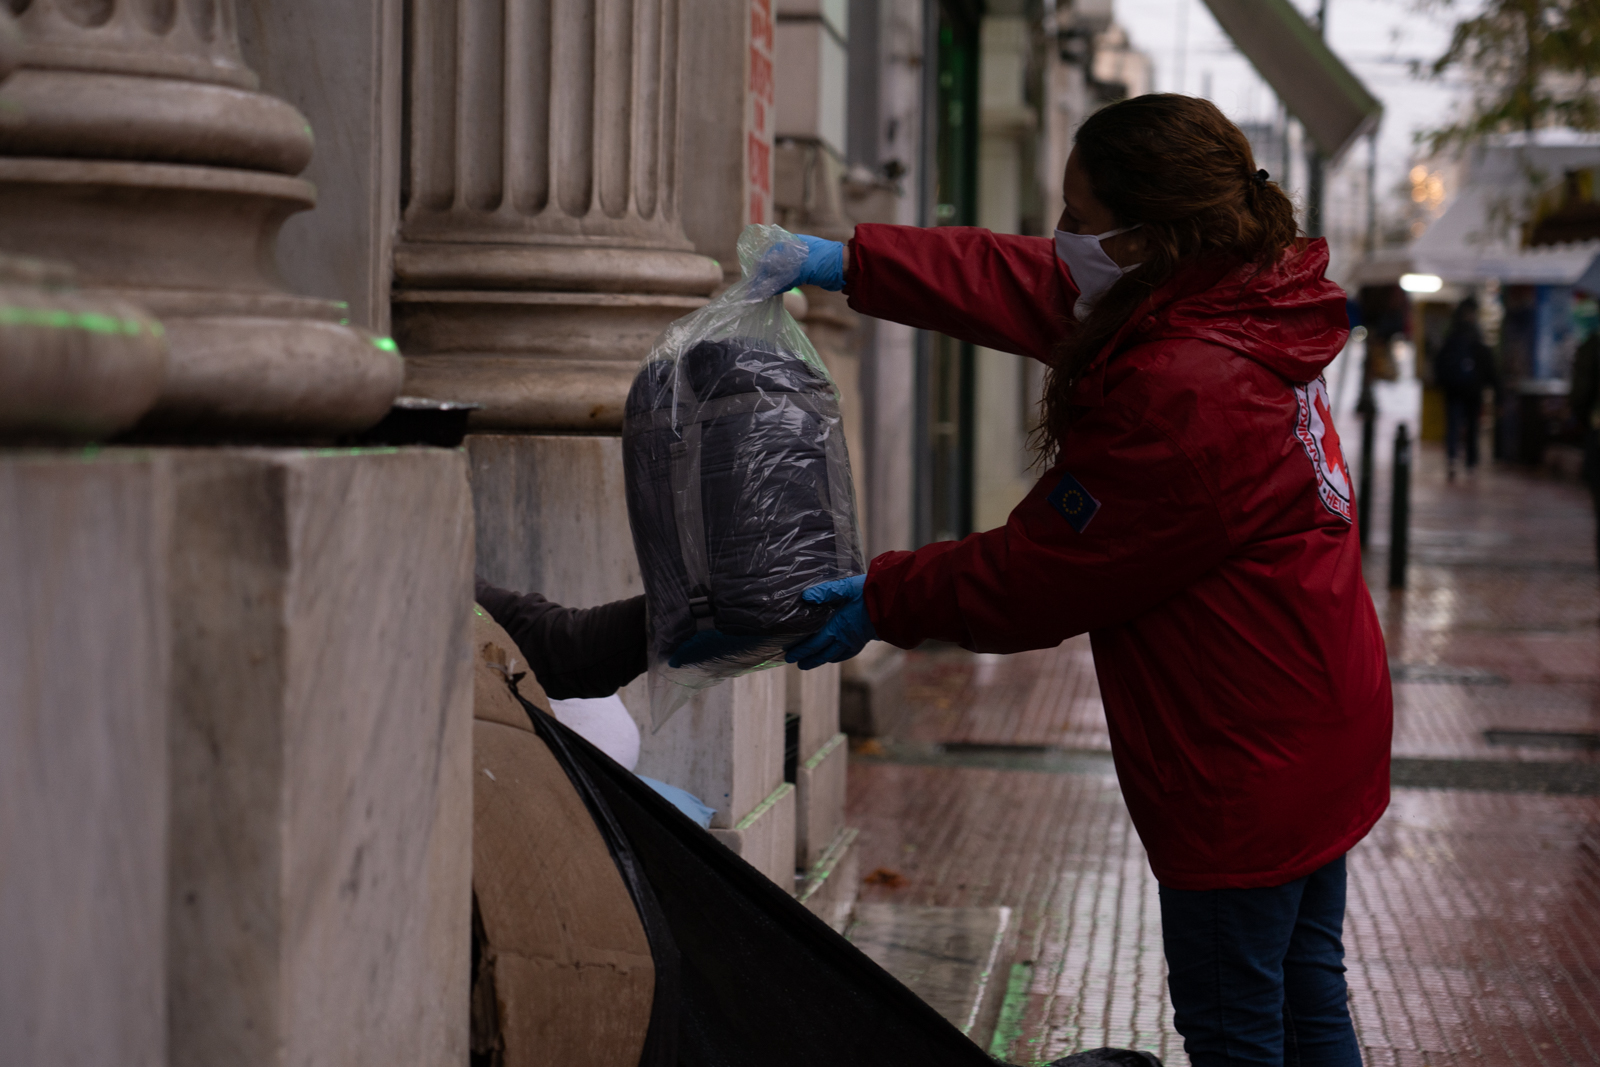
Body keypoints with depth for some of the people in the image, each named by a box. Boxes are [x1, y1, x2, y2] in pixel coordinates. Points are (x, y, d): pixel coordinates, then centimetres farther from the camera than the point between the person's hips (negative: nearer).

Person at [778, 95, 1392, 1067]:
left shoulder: (1182, 394, -30)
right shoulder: (1245, 309, 1)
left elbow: (1042, 574, -20)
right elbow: (1027, 284, 9)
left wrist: (883, 603, -8)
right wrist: (851, 264, 9)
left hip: (1245, 768, -10)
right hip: (1322, 740, 10)